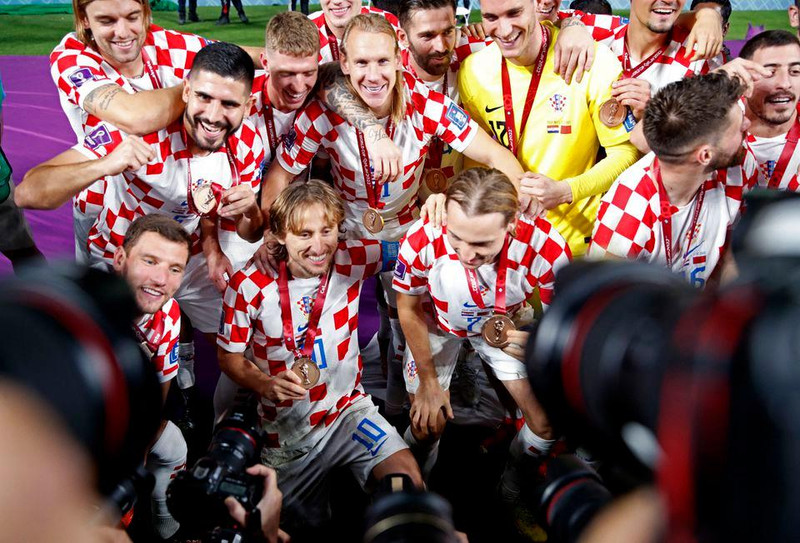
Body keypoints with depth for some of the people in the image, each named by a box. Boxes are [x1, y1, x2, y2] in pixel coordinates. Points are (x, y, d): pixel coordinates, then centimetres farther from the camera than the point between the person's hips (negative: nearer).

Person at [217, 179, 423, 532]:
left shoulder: (351, 261, -13)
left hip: (348, 409, 1)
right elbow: (228, 356, -6)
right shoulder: (249, 286, -17)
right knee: (307, 524, 14)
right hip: (286, 429, 0)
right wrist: (266, 384, -25)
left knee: (408, 479, -23)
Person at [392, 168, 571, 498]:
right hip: (438, 324, -1)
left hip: (507, 326, 1)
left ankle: (517, 474, 34)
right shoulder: (422, 241, -38)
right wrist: (427, 380, -5)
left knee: (547, 423, -1)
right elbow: (409, 309, -15)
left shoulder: (547, 249, -39)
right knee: (428, 425, -4)